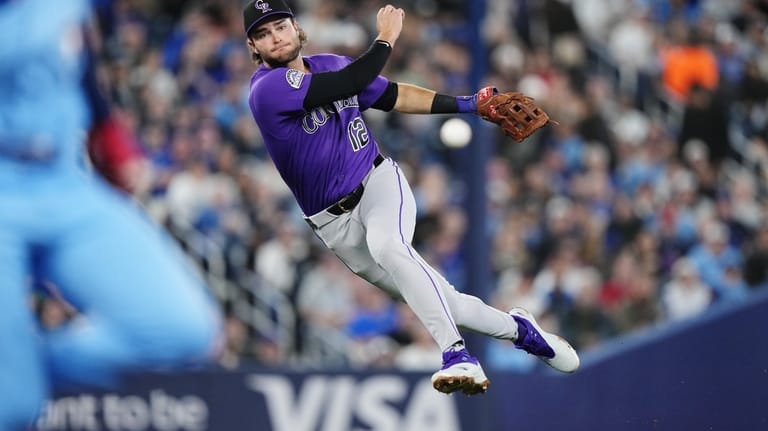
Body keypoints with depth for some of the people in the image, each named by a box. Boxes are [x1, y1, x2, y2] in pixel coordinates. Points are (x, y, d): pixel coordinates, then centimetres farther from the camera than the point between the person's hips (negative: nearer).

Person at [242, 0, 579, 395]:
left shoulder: (330, 65, 5)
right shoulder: (267, 89, -17)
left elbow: (393, 96, 15)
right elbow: (353, 82, -22)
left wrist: (466, 105, 9)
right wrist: (386, 38, -7)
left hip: (379, 183, 2)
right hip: (335, 223, -2)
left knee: (386, 245, -33)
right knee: (439, 301, -4)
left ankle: (457, 356, -40)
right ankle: (517, 329, 21)